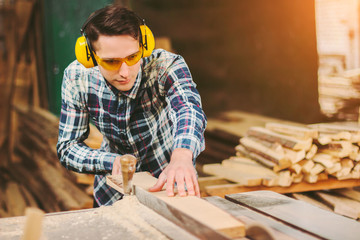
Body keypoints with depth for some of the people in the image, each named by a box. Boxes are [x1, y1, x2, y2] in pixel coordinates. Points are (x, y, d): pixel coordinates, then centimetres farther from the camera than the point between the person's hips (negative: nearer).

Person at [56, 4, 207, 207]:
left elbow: (189, 108, -46)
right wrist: (112, 161, -30)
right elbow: (67, 147, -10)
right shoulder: (76, 78, -18)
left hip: (172, 187, 0)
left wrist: (182, 157, -68)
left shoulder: (166, 66, -26)